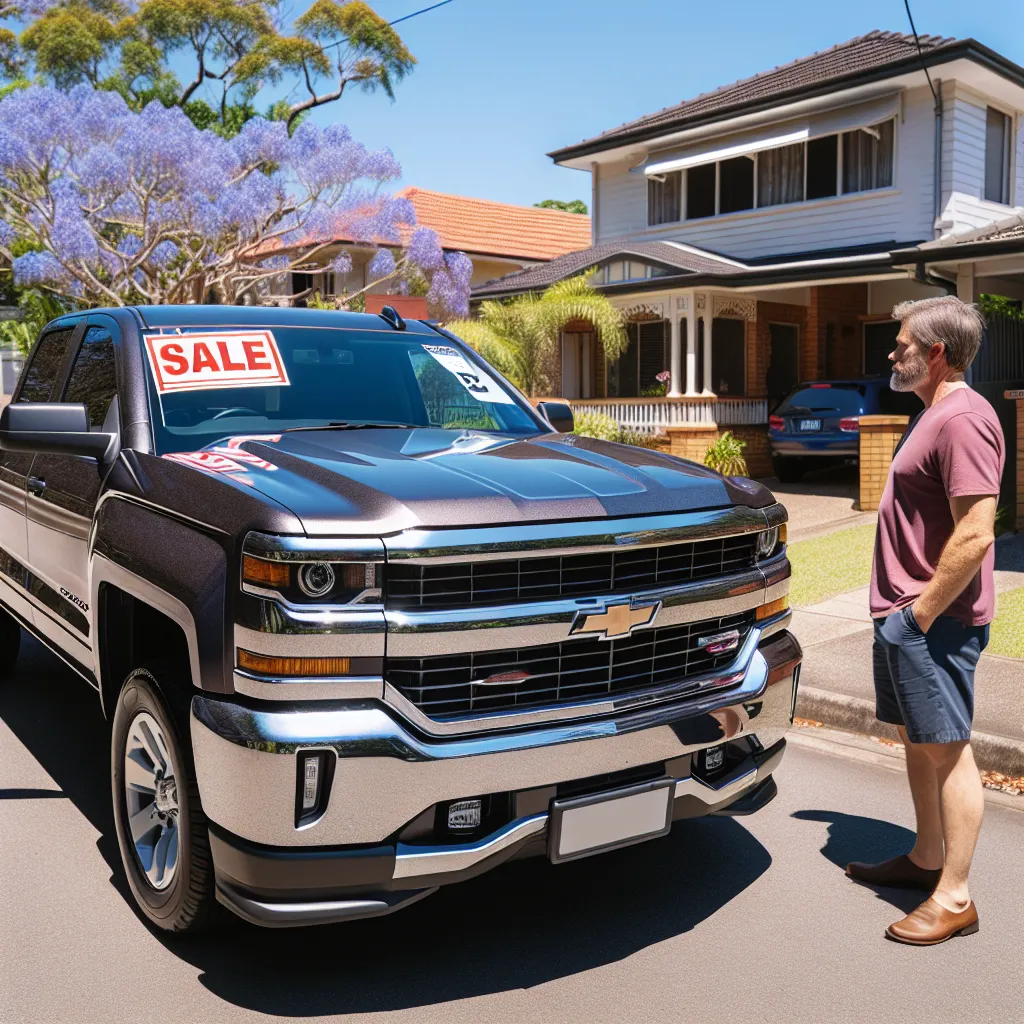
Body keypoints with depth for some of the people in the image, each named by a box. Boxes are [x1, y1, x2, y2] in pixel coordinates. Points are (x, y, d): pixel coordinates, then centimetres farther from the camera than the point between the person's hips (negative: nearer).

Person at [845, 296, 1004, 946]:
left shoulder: (963, 418, -19)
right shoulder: (935, 414, 15)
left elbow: (975, 535, -26)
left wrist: (921, 612, -20)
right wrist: (899, 610, 18)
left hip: (934, 621, -11)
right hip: (906, 614, 11)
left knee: (946, 748, -2)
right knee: (916, 739, 19)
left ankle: (954, 899, 10)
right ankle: (927, 858, 35)